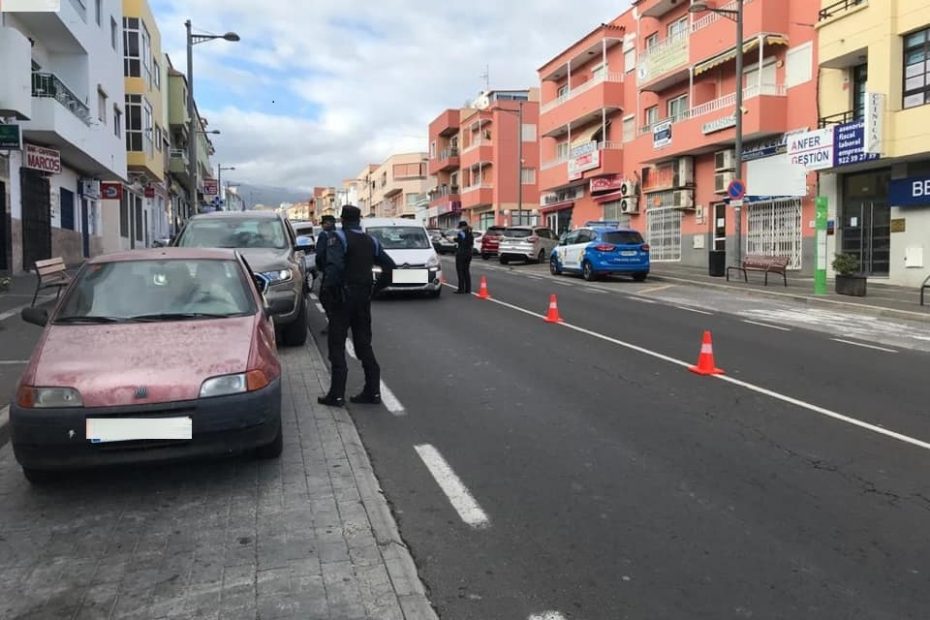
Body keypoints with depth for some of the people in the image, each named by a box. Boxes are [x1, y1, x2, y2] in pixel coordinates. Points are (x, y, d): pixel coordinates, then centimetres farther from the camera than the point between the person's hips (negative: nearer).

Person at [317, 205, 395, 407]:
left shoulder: (338, 238, -10)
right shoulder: (371, 241, 11)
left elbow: (334, 266, -26)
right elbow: (390, 266, 11)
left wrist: (327, 288, -15)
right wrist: (377, 286, 12)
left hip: (343, 297, -6)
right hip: (364, 297, 6)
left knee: (336, 344, 1)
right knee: (363, 343, 13)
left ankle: (337, 394, -1)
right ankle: (372, 391, 13)